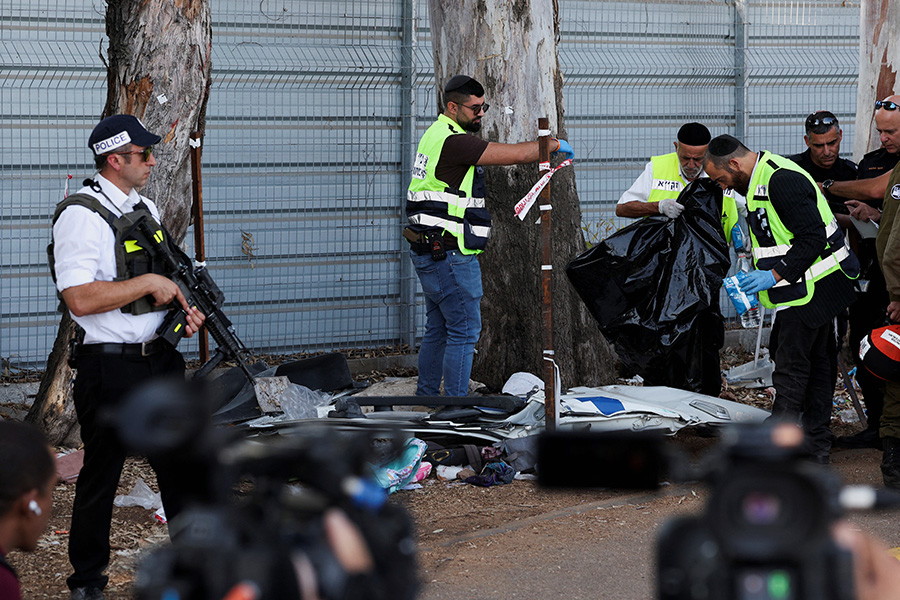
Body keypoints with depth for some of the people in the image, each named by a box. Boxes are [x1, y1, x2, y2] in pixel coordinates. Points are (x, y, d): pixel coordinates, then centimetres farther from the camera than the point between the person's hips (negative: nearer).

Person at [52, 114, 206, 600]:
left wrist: (185, 308, 6)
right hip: (110, 369, -7)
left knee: (181, 465, 12)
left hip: (160, 360, 7)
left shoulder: (146, 208, 13)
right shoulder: (80, 216, -14)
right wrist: (149, 283, -19)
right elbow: (82, 299, -23)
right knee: (100, 477, 2)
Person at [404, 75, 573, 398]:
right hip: (448, 253, -11)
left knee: (438, 329, 16)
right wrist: (554, 145, -2)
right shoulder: (453, 141, -17)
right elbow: (516, 154, -17)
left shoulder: (438, 135, 17)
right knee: (464, 330, -6)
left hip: (429, 250, 11)